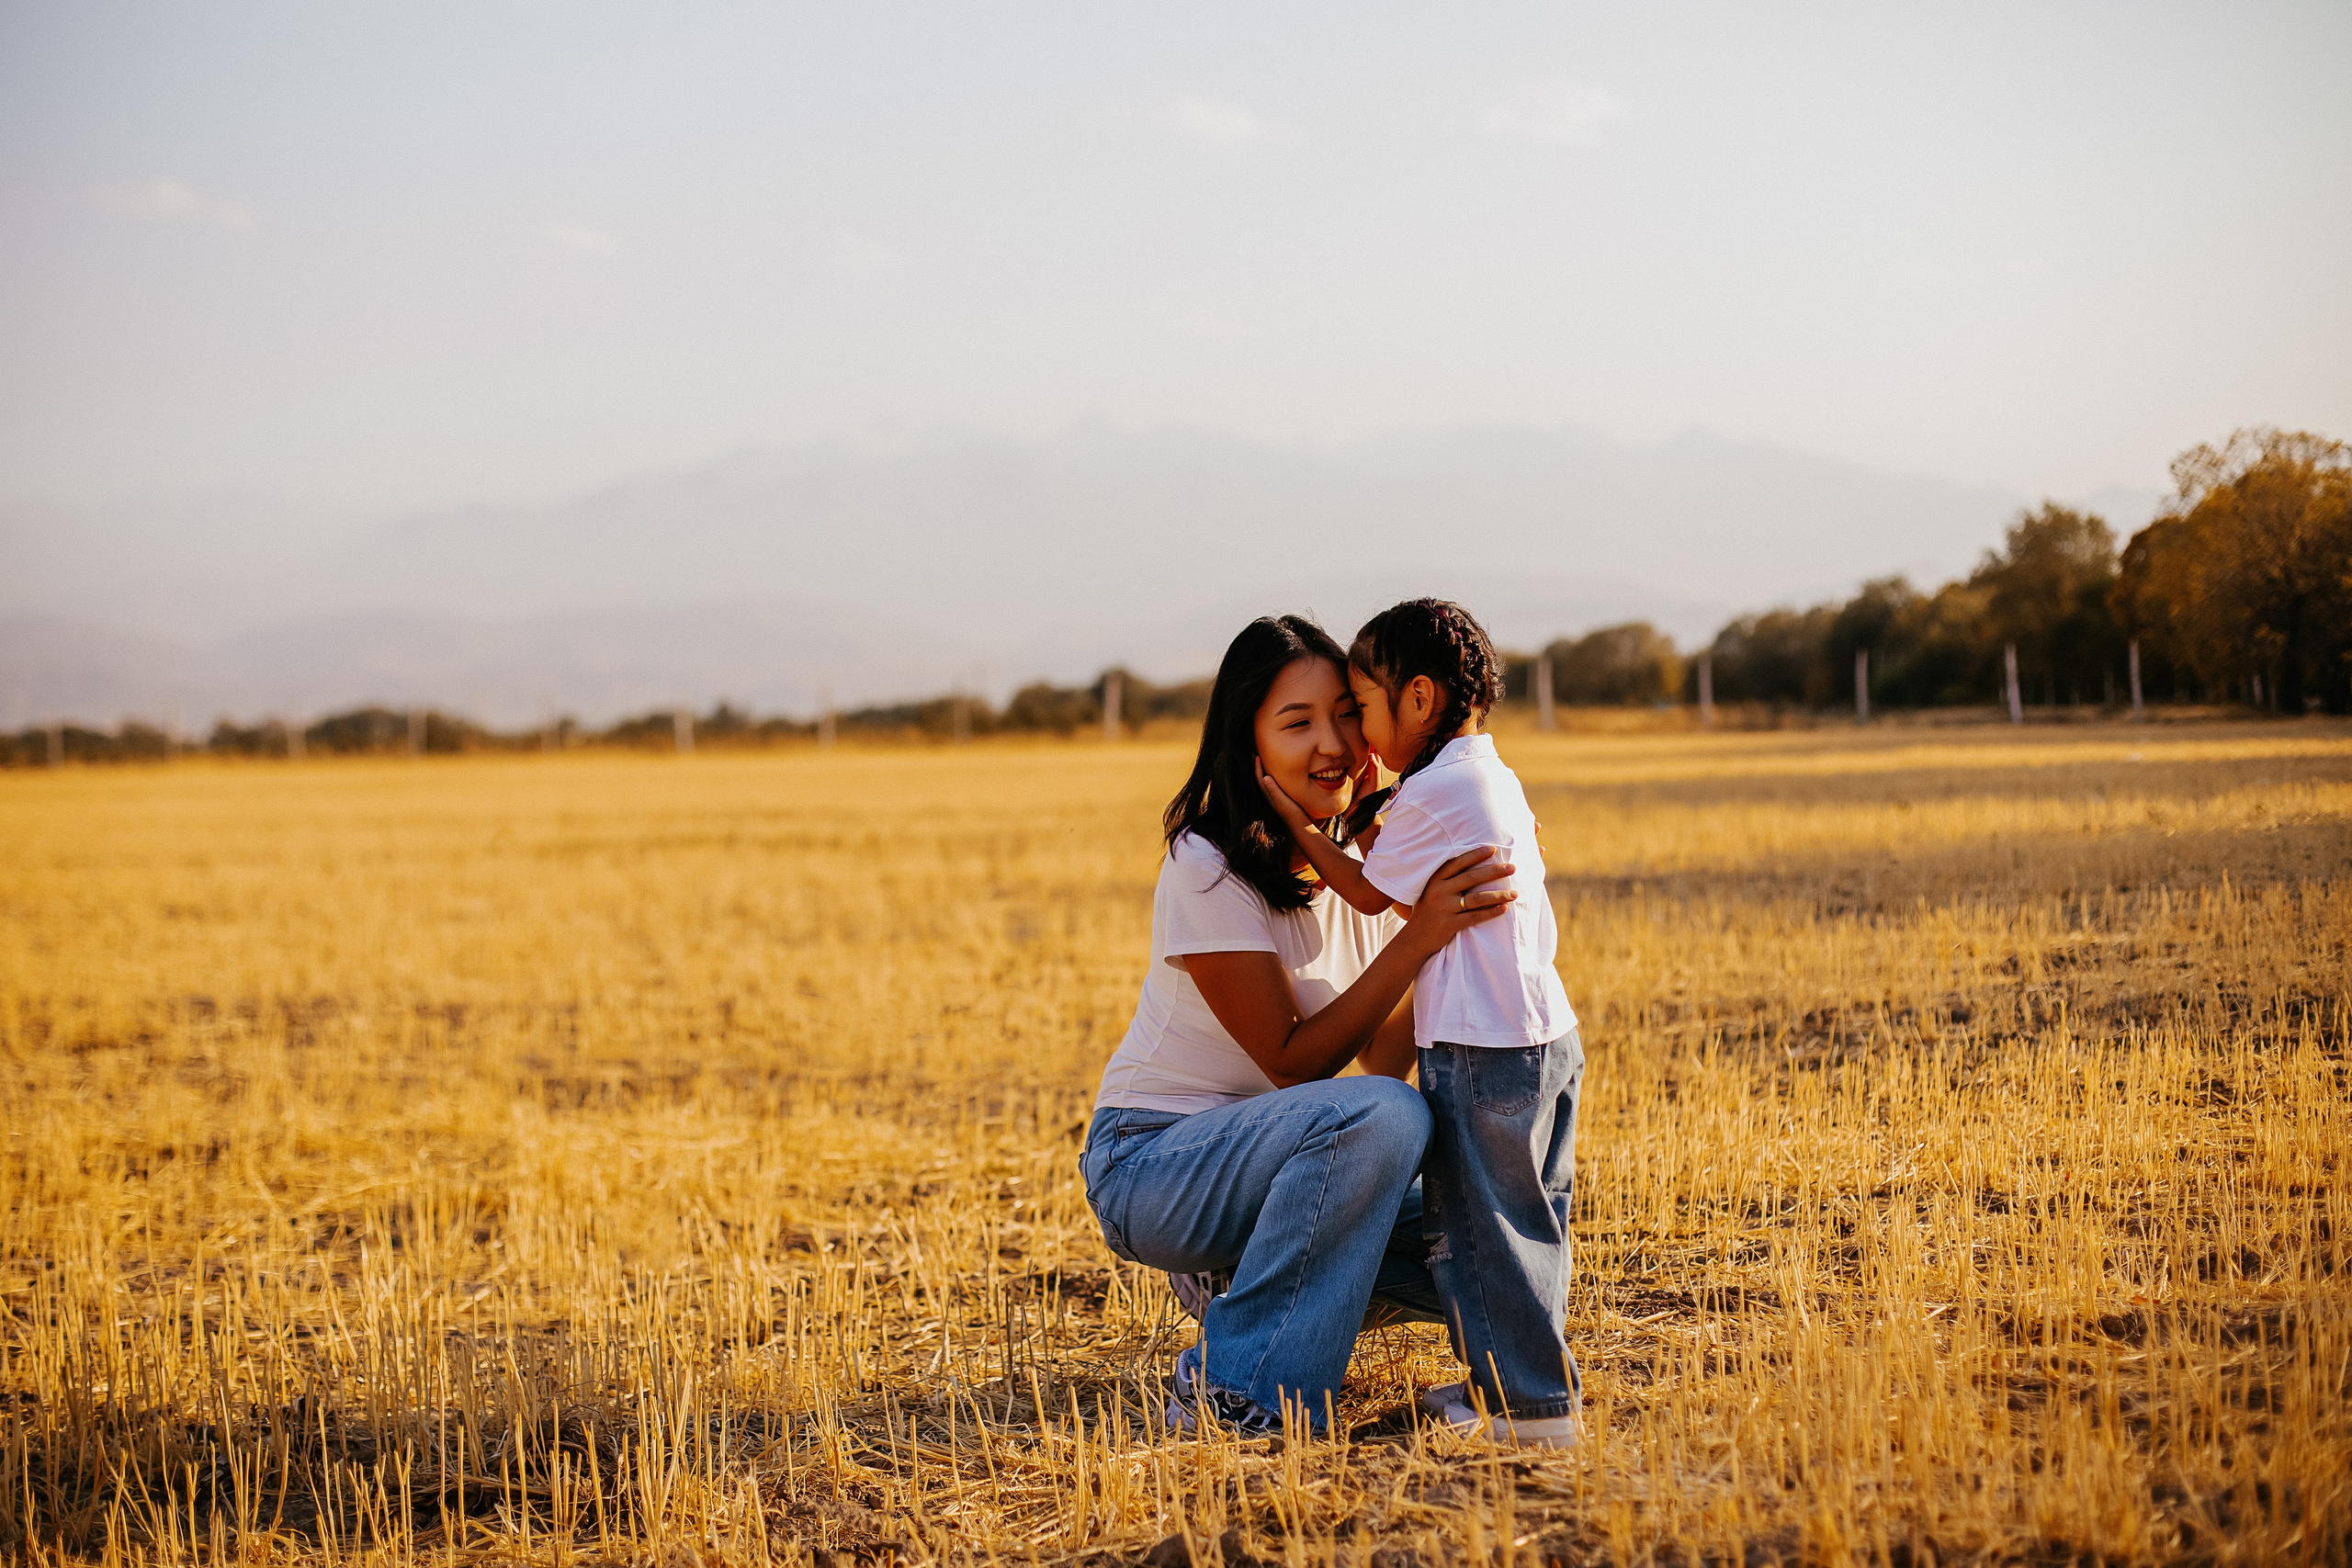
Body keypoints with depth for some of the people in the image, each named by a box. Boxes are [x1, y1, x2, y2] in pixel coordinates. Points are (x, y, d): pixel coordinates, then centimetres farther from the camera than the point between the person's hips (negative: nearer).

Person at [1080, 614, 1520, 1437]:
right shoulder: (1208, 870, -19)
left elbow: (1388, 1056, -4)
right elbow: (1294, 1061, -22)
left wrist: (1451, 914, -15)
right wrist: (1418, 937, -30)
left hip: (1269, 1159, 7)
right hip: (1150, 1167, -7)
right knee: (1378, 1117, -33)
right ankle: (1233, 1390, -24)